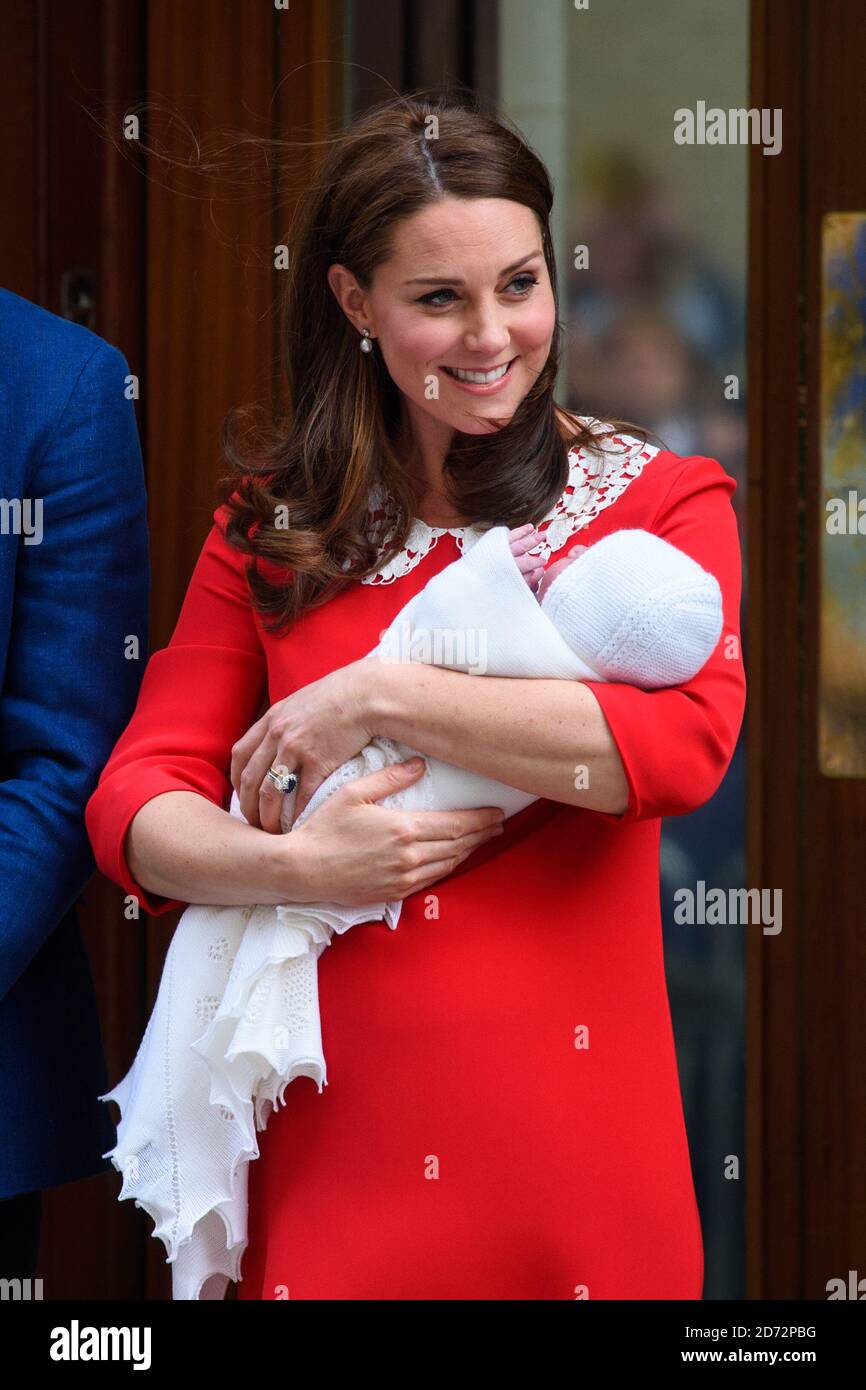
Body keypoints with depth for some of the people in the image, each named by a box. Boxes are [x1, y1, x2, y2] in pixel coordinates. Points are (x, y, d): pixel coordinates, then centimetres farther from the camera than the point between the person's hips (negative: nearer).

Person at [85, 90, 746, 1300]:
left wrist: (375, 698, -15)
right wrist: (295, 865, -19)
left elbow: (686, 743, -17)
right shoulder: (272, 531, 9)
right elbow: (137, 804, 2)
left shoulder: (658, 500, 2)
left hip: (566, 1129, -1)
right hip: (336, 1132, 2)